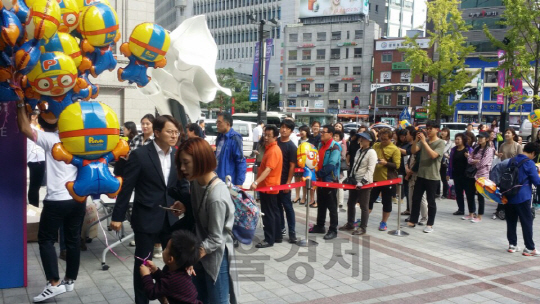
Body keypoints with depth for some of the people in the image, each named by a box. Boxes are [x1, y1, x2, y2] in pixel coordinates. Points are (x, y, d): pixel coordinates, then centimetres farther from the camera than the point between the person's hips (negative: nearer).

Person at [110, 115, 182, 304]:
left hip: (171, 218, 4)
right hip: (146, 218, -4)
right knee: (143, 262, 10)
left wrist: (185, 203, -7)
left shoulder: (177, 155, 1)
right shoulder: (140, 155, -12)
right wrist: (117, 216, -7)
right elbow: (126, 187, -8)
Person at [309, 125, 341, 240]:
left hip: (330, 180, -8)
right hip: (321, 180, 8)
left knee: (332, 206, -1)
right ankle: (320, 226, 29)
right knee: (321, 204, 17)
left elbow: (332, 164, -23)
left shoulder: (334, 147, -15)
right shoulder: (321, 145, 11)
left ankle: (333, 230, 6)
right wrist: (317, 174, 3)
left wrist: (320, 173, -17)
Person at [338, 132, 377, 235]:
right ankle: (350, 224, 29)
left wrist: (363, 181, -21)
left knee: (364, 206, 1)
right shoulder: (359, 151, 12)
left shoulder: (371, 152, -13)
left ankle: (362, 227, 11)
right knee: (350, 203, 15)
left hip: (365, 183, -8)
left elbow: (370, 170, -18)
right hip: (355, 181, 9)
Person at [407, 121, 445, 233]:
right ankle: (413, 220, 20)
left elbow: (433, 155, -23)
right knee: (415, 198, 10)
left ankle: (430, 224, 12)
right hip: (421, 175, 6)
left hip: (432, 177, -6)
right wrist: (416, 140, -15)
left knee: (430, 201, 3)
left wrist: (424, 142, -24)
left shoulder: (440, 143, -8)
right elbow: (413, 151, 0)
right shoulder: (424, 140, 8)